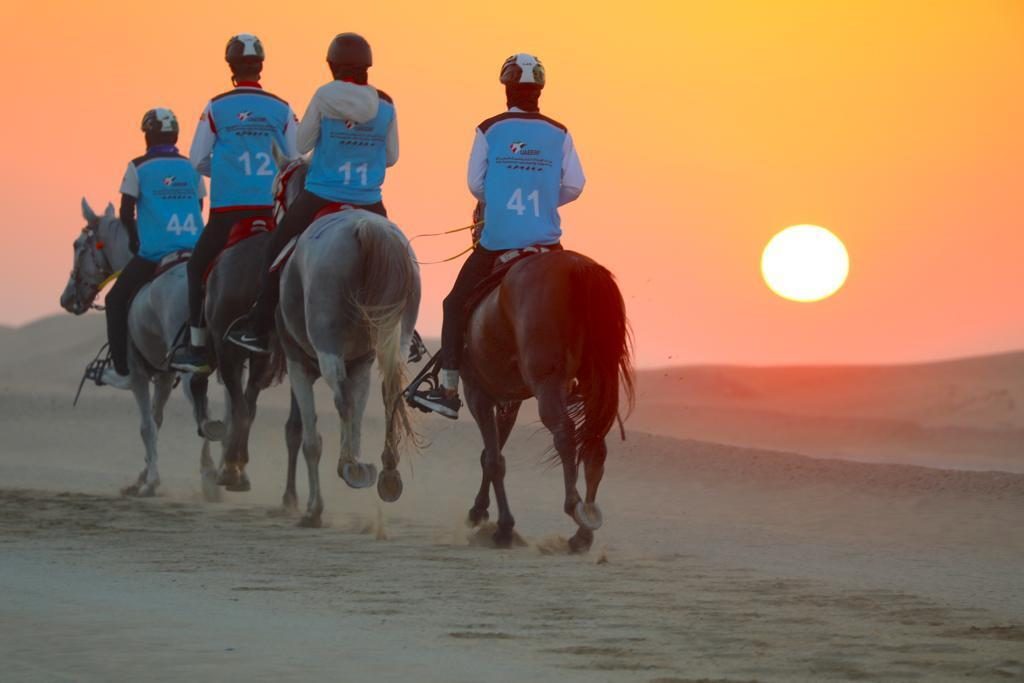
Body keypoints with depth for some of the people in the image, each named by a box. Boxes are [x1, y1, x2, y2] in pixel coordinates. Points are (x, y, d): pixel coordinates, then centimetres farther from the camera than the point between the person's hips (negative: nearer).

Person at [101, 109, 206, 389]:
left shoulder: (139, 168, -1)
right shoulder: (191, 167, 11)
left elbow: (126, 214, 0)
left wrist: (136, 242, 15)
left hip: (153, 252, -4)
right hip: (194, 251, 4)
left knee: (117, 300, 11)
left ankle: (122, 370, 5)